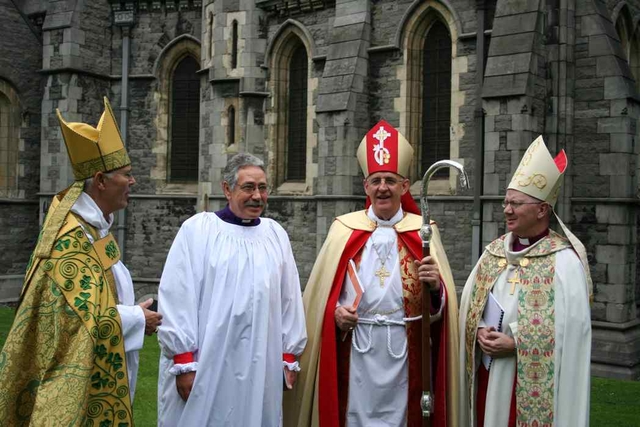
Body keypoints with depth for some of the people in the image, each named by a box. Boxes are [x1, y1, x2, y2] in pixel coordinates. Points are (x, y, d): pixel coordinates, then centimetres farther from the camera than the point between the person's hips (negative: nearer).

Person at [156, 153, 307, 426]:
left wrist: (289, 356, 9)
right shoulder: (197, 229, -5)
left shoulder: (276, 234, 6)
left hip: (260, 365, 4)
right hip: (205, 363, -3)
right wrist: (184, 362, -10)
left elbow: (289, 298, 9)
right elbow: (178, 298, -8)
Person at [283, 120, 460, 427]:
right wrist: (335, 312, -12)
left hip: (405, 348, 0)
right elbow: (322, 289, 6)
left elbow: (442, 303, -1)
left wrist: (436, 286, -22)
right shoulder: (344, 229, 4)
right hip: (353, 347, 0)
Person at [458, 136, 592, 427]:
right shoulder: (494, 251, 7)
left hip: (531, 381, -5)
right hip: (486, 373, 6)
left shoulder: (563, 261, -11)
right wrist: (481, 332, -10)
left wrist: (515, 343, -19)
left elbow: (571, 328, -16)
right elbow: (469, 303, 10)